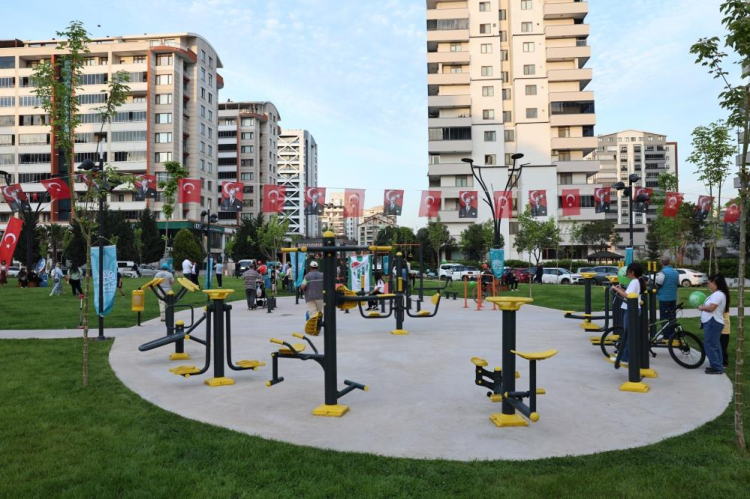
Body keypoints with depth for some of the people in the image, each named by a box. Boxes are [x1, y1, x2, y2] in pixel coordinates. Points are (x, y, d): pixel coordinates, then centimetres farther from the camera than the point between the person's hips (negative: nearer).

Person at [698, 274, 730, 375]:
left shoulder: (718, 294, -18)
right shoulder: (716, 294, 16)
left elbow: (711, 308, -25)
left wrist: (701, 307, -9)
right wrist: (703, 306, 2)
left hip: (713, 323, -11)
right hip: (712, 322, 11)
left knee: (709, 345, -7)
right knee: (715, 345, 15)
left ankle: (717, 367, -3)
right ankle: (718, 366, 22)